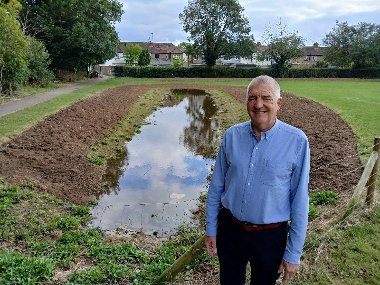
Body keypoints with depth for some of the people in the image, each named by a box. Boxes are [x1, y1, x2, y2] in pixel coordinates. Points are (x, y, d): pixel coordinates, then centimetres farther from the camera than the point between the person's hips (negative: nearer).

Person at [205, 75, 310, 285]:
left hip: (270, 236, -2)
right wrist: (211, 229, 5)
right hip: (229, 229, 2)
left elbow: (299, 201, -10)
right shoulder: (232, 135, -6)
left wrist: (293, 254, -7)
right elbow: (216, 186, 1)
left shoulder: (297, 141, -14)